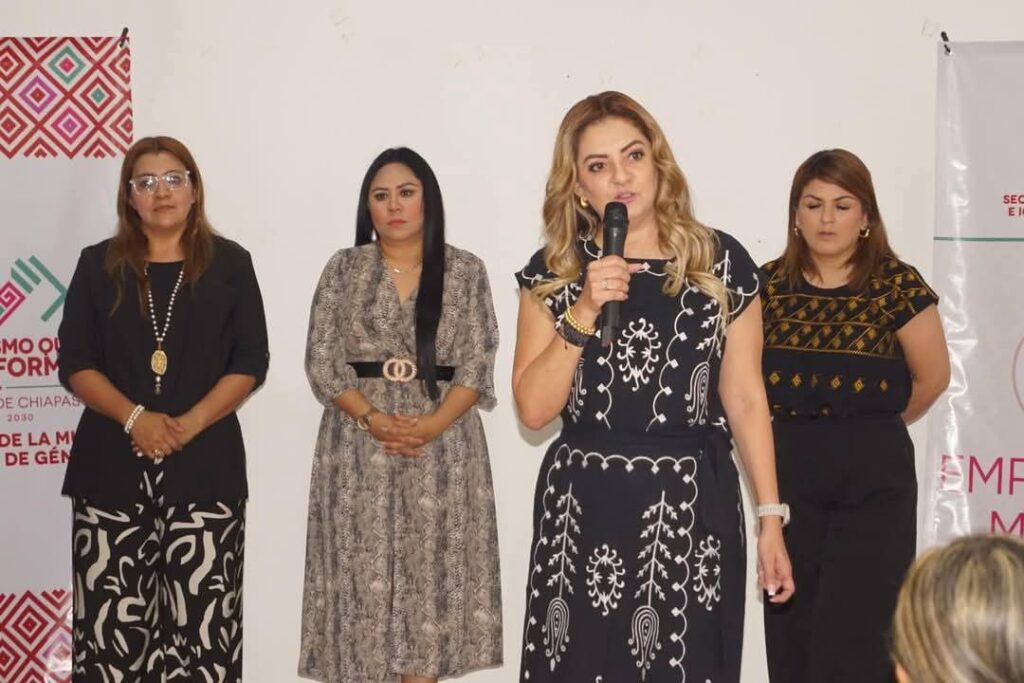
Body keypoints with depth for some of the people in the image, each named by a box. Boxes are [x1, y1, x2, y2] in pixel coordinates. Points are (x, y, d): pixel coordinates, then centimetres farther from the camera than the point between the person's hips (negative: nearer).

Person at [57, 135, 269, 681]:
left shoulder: (229, 264, 7)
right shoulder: (99, 265, 9)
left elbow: (250, 364, 3)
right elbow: (74, 364, 4)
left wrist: (190, 423, -11)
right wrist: (134, 418, -12)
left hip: (204, 463, -1)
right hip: (112, 463, 1)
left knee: (202, 617, -5)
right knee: (111, 618, -3)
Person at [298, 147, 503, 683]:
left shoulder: (465, 270, 4)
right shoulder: (344, 268, 5)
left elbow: (478, 366, -2)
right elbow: (321, 362, 0)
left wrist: (433, 424, -17)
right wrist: (371, 418, -15)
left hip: (442, 445, 0)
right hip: (359, 445, 0)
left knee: (429, 574, 0)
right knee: (363, 570, 0)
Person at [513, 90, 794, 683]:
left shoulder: (721, 263, 0)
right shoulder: (553, 272, 2)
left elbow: (745, 398, 3)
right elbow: (534, 409, -3)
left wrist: (772, 518, 1)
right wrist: (583, 312, -14)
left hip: (692, 504, -1)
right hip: (582, 510, 1)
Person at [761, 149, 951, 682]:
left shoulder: (897, 285, -6)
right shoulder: (770, 284, 3)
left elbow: (933, 376, 3)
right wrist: (803, 428, 5)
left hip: (874, 471, -3)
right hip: (790, 467, 3)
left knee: (854, 638, -5)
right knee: (791, 634, 7)